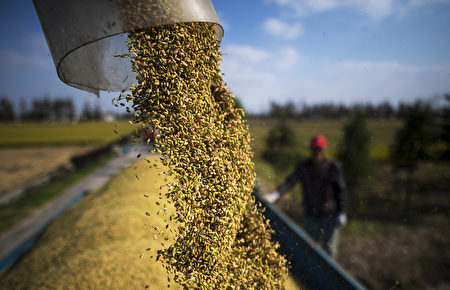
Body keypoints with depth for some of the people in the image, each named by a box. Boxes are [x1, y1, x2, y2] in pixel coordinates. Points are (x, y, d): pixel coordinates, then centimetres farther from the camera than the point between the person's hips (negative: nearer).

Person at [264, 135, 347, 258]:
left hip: (330, 215, -2)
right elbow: (289, 182, -18)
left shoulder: (334, 167, -9)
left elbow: (341, 191, -4)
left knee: (329, 249, 2)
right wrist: (275, 195, -33)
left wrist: (342, 213, -7)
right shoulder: (303, 167, -7)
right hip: (311, 216, 2)